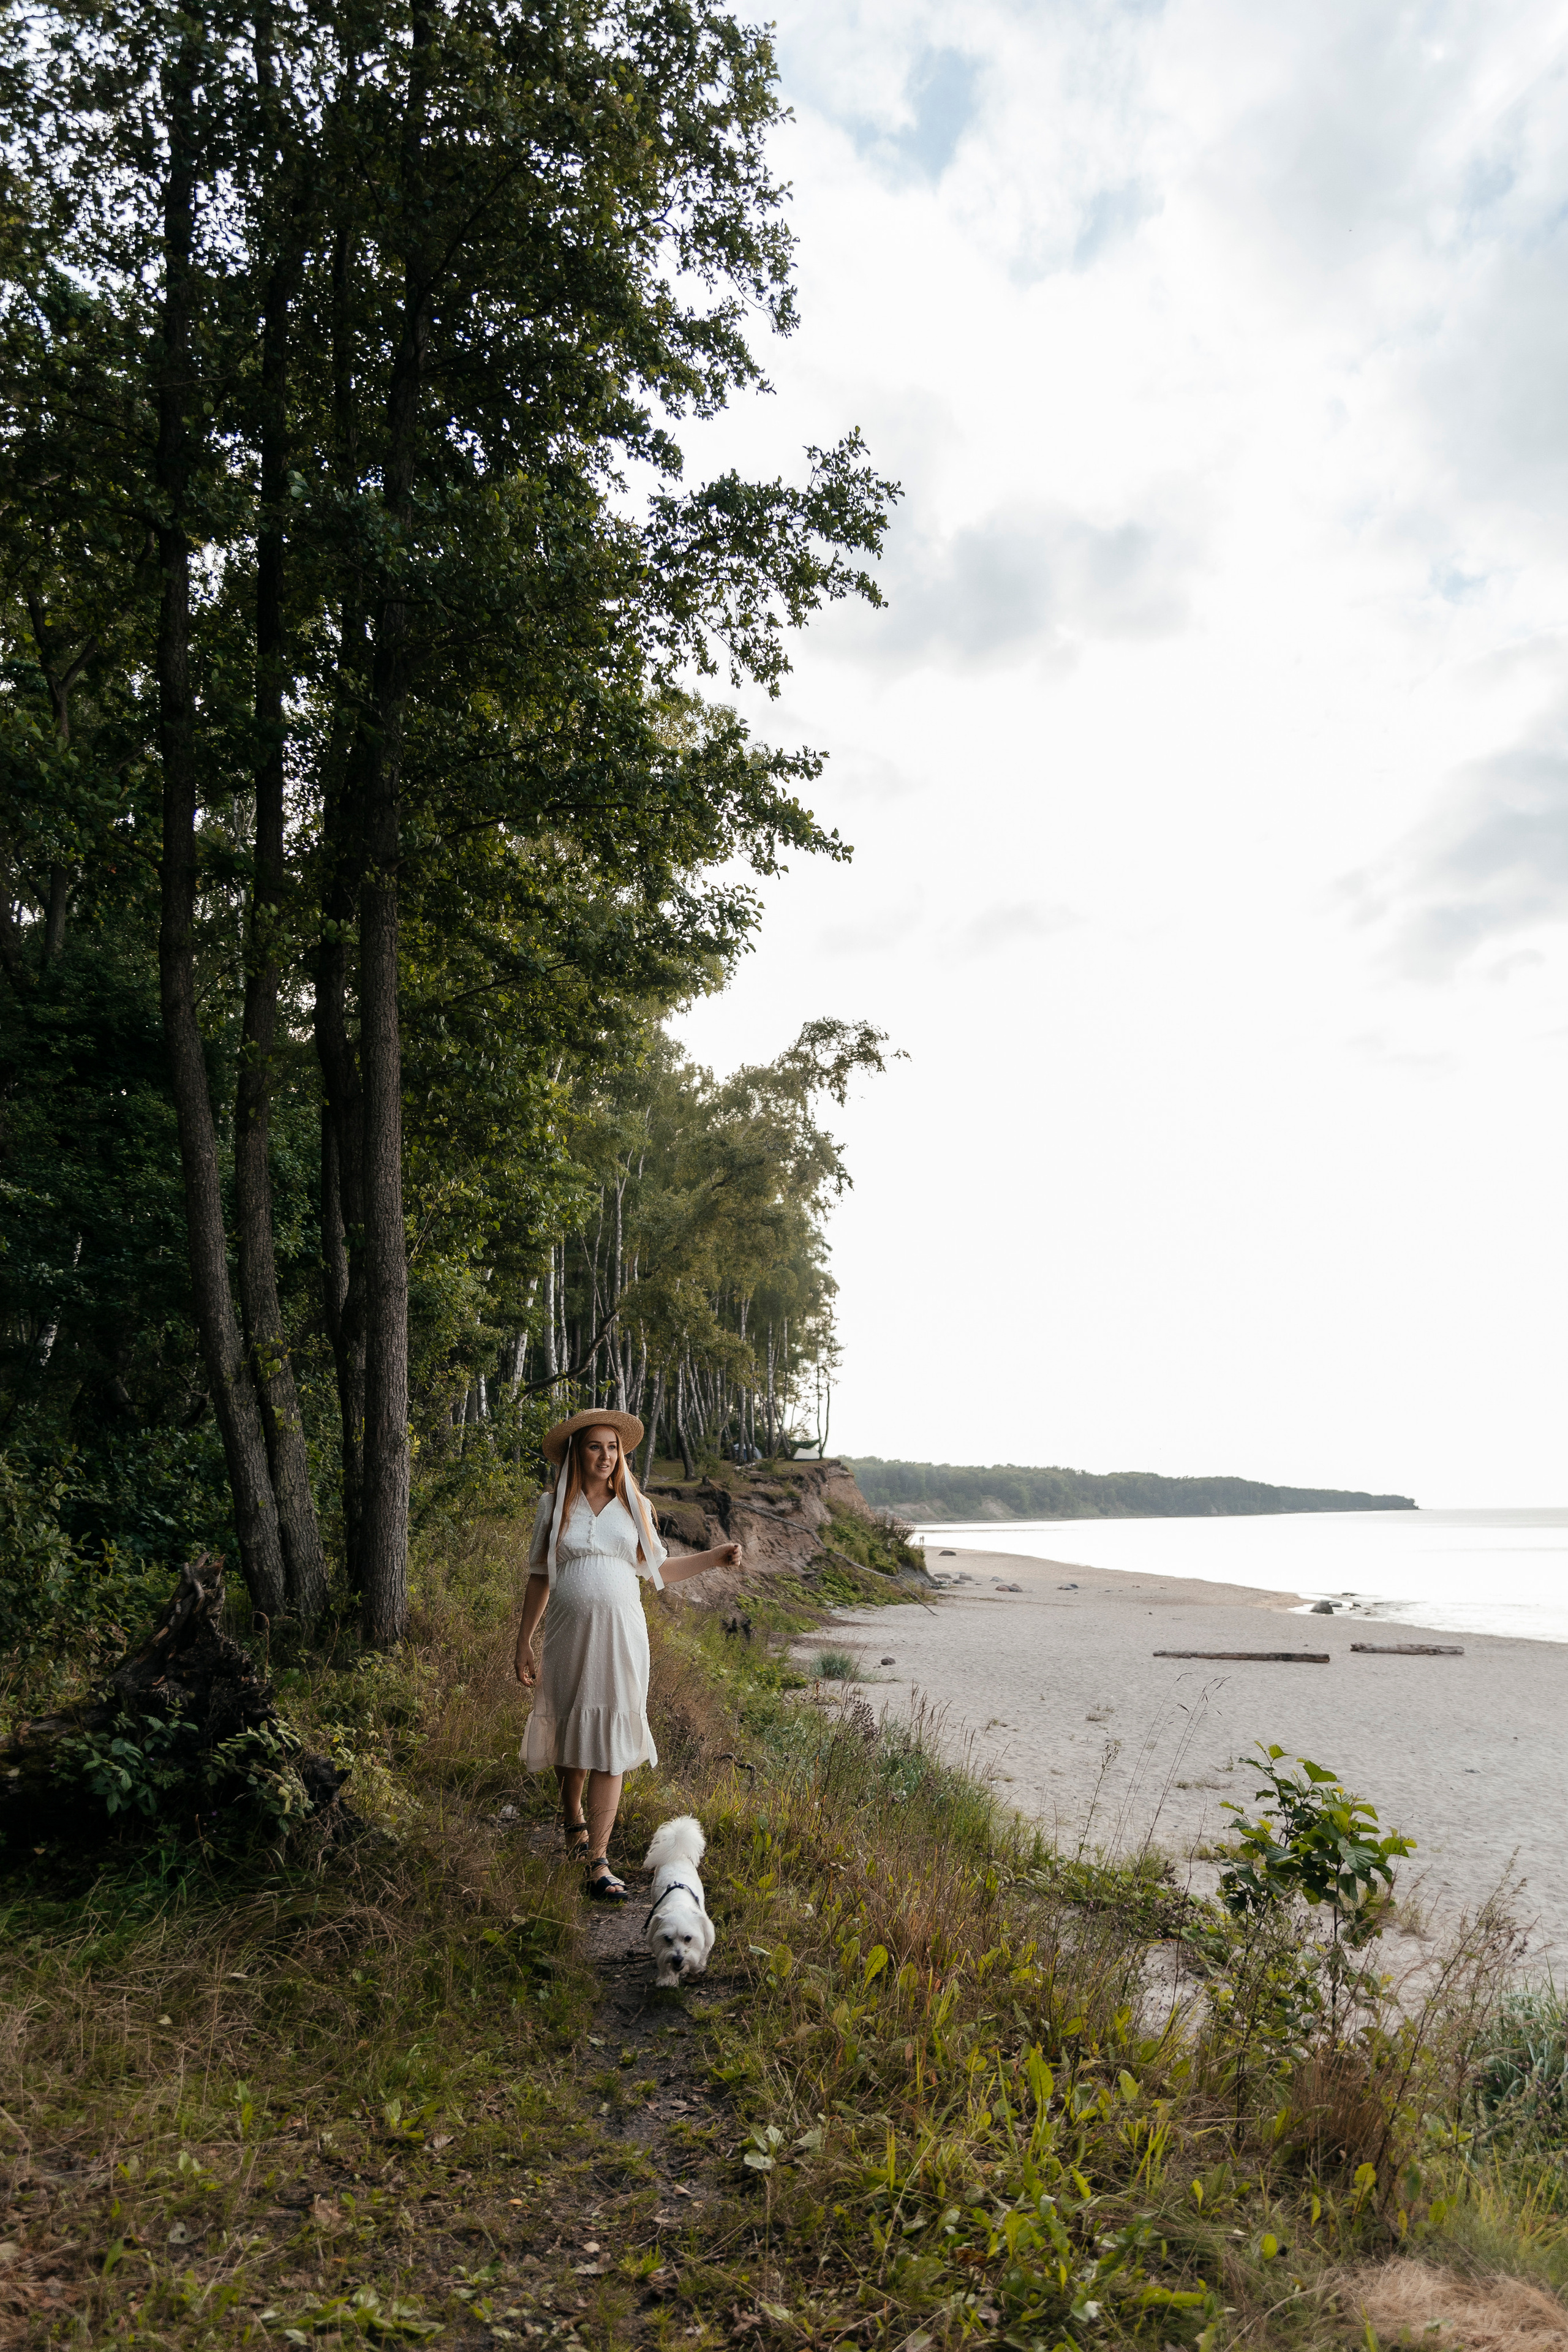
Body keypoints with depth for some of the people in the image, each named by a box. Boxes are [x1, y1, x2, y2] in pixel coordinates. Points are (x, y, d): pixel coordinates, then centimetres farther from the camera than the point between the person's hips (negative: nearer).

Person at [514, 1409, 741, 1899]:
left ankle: (599, 1860, 1)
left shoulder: (634, 1507, 6)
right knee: (571, 1731, 13)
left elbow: (656, 1570, 16)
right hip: (570, 1638, 0)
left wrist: (713, 1558, 7)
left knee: (610, 1744, -4)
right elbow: (540, 1579, 6)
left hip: (621, 1638, 0)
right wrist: (523, 1643, 5)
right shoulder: (554, 1507, 2)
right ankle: (573, 1816, 43)